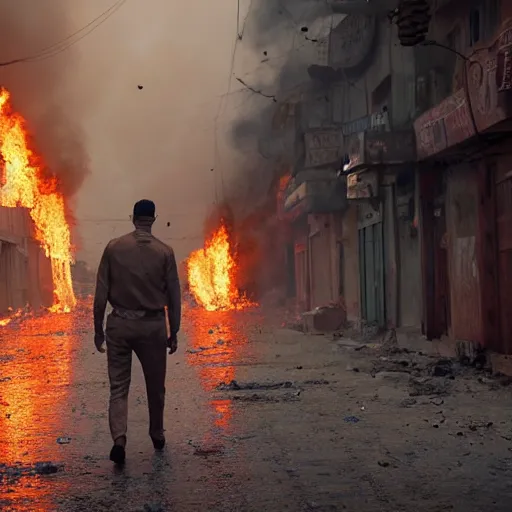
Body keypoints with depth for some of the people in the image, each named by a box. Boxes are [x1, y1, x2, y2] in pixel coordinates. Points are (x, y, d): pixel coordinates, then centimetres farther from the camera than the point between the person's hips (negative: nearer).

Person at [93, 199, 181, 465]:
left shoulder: (114, 248, -3)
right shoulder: (164, 252, -4)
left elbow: (101, 294, -2)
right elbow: (173, 296, -1)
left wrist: (98, 328, 7)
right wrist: (174, 332, 9)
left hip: (120, 324, 0)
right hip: (153, 325, 0)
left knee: (118, 387, 4)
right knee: (155, 386, 17)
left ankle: (119, 440, -14)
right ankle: (157, 435, 33)